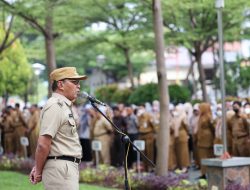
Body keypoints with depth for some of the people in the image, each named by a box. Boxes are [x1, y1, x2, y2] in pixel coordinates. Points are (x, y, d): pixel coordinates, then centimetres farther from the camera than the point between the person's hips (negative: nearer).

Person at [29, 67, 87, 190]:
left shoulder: (66, 106, 18)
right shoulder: (55, 106, -14)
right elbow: (43, 144, -20)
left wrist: (38, 167, 12)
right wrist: (38, 171, -10)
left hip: (69, 166, 10)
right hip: (60, 169, -10)